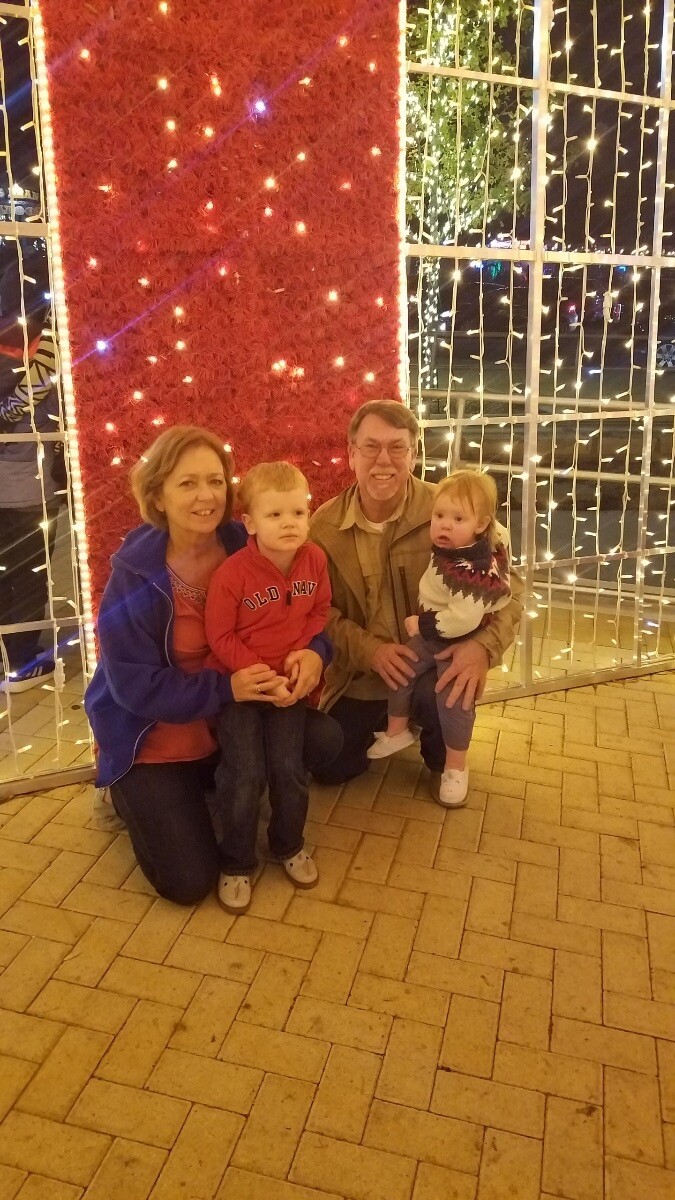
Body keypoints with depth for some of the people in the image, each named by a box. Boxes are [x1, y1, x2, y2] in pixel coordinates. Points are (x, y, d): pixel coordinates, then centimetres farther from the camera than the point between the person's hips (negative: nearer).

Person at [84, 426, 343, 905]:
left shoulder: (246, 548, -10)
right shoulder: (134, 577, -22)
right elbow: (134, 685, -24)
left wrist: (314, 652, -28)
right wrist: (225, 688, -34)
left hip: (230, 720, 5)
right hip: (155, 736, -4)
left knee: (325, 739, -15)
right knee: (189, 881, -8)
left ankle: (215, 784, 8)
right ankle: (131, 794, 21)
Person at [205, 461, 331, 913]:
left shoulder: (315, 560, -8)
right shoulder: (233, 573, -21)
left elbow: (320, 612, 5)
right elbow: (220, 637, -14)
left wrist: (303, 651, -12)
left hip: (288, 680, 4)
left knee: (290, 769, 6)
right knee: (245, 774, -4)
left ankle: (289, 845, 32)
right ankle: (237, 863, 17)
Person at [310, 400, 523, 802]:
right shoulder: (324, 525, -10)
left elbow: (508, 587, -16)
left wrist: (484, 645, -34)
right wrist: (370, 650, -26)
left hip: (434, 662, -2)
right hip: (358, 676, 3)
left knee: (445, 693, -35)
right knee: (329, 768, 1)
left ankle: (443, 760, 3)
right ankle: (388, 725, 34)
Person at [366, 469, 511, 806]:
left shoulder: (478, 569, -33)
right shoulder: (446, 547, -7)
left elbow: (463, 619, -39)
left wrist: (421, 624, -26)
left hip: (461, 644, -8)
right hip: (431, 635, 8)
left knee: (452, 702, -2)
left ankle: (456, 769, 18)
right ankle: (397, 732, 31)